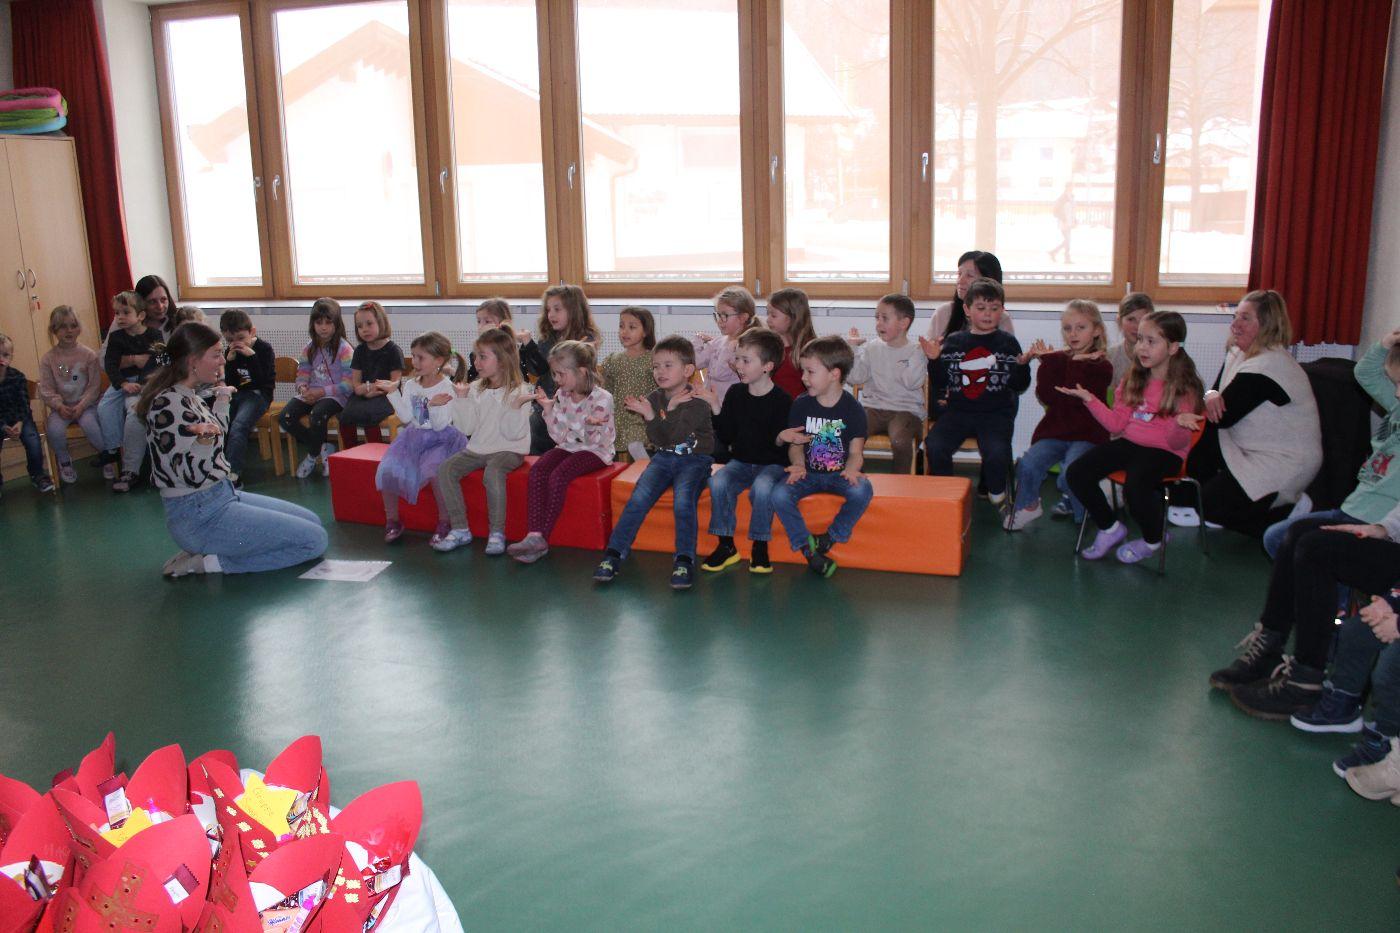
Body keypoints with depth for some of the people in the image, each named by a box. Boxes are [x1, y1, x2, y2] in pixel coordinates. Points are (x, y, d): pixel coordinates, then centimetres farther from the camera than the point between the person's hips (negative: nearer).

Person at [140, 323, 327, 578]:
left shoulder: (189, 396, 8)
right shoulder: (168, 404, -20)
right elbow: (191, 474, -23)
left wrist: (222, 397, 32)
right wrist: (204, 438, -40)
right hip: (200, 516, -10)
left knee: (311, 522, 16)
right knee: (315, 540, -11)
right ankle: (213, 562, -8)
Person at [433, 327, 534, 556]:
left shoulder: (519, 391, -8)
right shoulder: (475, 389, 9)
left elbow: (513, 433, -15)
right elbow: (467, 428, 1)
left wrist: (516, 405, -27)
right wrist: (461, 398, -2)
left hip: (508, 450, -6)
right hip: (478, 448, 6)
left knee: (493, 472, -36)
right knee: (445, 469, -15)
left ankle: (497, 533, -23)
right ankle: (459, 529, -10)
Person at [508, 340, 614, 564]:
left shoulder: (601, 398, -13)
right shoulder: (561, 395, 5)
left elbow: (595, 441, -12)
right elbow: (559, 437, 5)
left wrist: (590, 426, -34)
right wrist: (548, 410, -6)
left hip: (595, 451, -6)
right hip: (568, 446, 6)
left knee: (559, 475, -30)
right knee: (537, 470, -22)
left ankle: (543, 538, -26)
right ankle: (534, 535, -30)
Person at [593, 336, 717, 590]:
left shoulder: (697, 400, -12)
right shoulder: (655, 398, 4)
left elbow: (674, 436, -20)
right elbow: (657, 440, -5)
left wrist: (650, 416, -26)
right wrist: (670, 409, -17)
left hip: (694, 459, -4)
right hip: (663, 458, 4)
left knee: (683, 502, -29)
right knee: (638, 499, -17)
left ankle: (684, 561, -20)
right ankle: (614, 555, -13)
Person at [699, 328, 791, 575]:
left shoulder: (781, 400, -9)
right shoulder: (735, 394, 4)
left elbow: (782, 443, -7)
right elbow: (726, 438, 2)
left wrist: (783, 438, -30)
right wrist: (716, 408, -7)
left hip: (772, 464, -4)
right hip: (741, 461, 4)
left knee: (762, 488, -34)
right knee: (718, 483, -25)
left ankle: (759, 547, -15)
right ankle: (726, 546, -11)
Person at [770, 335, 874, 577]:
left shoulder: (852, 409, -3)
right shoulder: (801, 404, 3)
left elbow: (856, 452, -3)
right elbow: (795, 445, 7)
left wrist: (851, 469, -26)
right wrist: (799, 465, -15)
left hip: (839, 474, -2)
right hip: (809, 473, 2)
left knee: (862, 490, -34)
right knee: (779, 495, -28)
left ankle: (830, 538, -14)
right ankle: (808, 549, -16)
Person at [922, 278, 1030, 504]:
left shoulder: (1008, 343, 7)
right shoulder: (953, 342, 10)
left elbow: (1019, 386, 6)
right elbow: (939, 385, 9)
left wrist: (1023, 364, -11)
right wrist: (934, 360, -6)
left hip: (996, 413, -1)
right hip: (958, 411, 2)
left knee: (997, 452, -29)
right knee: (934, 446, -24)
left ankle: (997, 493, 4)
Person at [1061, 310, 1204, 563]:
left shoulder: (1185, 387, -9)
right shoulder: (1133, 379, 6)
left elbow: (1176, 443, -12)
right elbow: (1117, 423, 4)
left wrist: (1180, 425, -35)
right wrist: (1089, 399, -6)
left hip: (1164, 451, -6)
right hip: (1129, 443, 6)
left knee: (1136, 486, -34)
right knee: (1076, 473, -13)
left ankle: (1152, 540, -1)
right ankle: (1110, 528, 10)